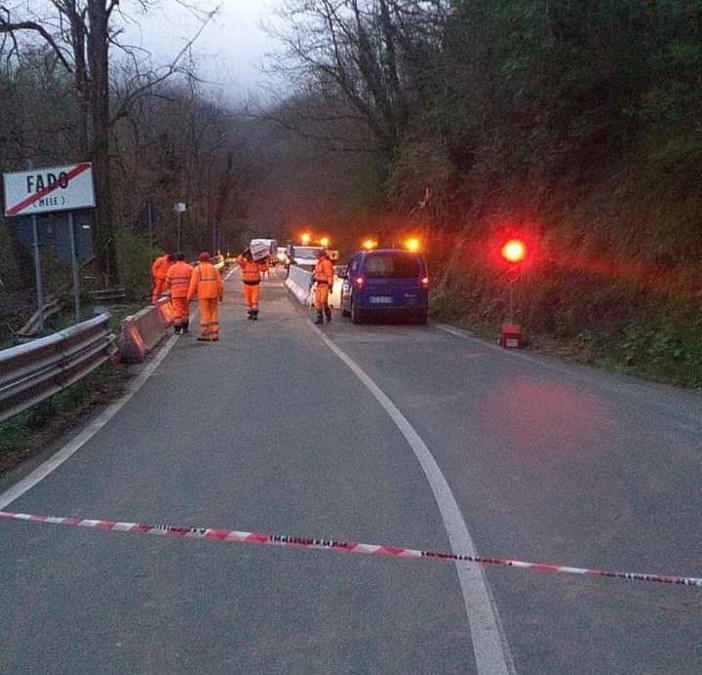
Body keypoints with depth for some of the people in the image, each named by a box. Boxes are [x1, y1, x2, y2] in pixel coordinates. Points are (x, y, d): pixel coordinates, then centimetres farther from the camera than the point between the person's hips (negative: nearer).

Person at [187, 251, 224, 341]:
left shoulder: (197, 269, -1)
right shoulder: (214, 268, 6)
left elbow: (193, 284, -8)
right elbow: (220, 282, 1)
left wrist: (190, 296, -2)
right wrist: (221, 295, 10)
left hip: (202, 295, -2)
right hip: (213, 294, 2)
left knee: (204, 315, 0)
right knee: (214, 314, 7)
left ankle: (205, 335, 1)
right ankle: (215, 335, 4)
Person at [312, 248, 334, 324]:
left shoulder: (326, 263, -12)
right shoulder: (318, 263, 17)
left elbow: (330, 275, -15)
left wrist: (330, 285, -18)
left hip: (324, 285, -9)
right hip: (318, 285, 9)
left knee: (323, 301, -12)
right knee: (318, 301, 4)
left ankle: (328, 315, 8)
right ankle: (319, 318, 8)